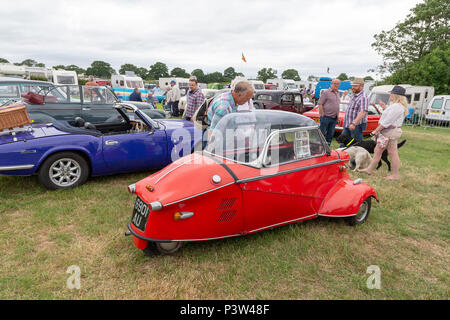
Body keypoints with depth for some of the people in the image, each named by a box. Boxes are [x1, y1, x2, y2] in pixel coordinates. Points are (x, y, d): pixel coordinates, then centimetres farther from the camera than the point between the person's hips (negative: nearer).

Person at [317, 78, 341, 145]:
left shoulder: (338, 94, 17)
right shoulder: (326, 92, -6)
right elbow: (320, 104, -11)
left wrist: (337, 116, 16)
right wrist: (323, 115, -15)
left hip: (334, 118, 7)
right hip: (326, 117, -7)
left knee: (330, 134, 10)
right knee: (322, 133, -3)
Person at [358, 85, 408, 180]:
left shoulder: (397, 106, -19)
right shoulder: (395, 105, 15)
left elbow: (387, 121, -22)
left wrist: (376, 130, -18)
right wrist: (385, 108, 14)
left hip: (391, 132, -11)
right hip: (387, 132, 11)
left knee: (392, 153, -2)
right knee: (377, 150, 14)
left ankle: (395, 175, 7)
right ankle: (369, 169, 22)